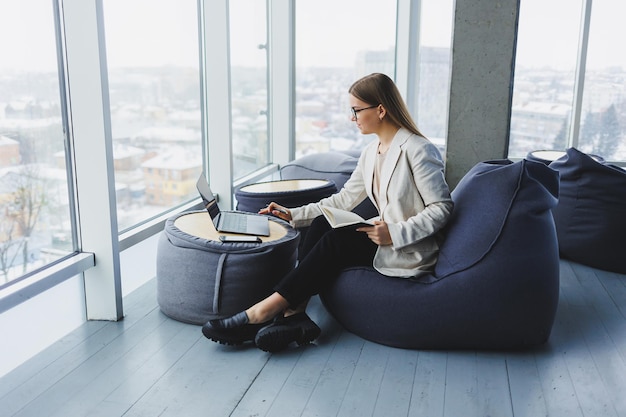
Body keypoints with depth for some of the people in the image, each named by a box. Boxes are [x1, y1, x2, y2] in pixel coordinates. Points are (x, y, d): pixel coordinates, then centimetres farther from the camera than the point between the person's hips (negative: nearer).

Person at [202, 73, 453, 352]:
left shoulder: (418, 150, -14)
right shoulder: (370, 153, 11)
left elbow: (442, 208, -15)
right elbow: (344, 200, 15)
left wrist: (395, 233, -26)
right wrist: (293, 215, 10)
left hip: (410, 253, -7)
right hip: (382, 239, 7)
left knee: (336, 241, -26)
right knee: (321, 224, -16)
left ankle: (264, 312, -24)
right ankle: (294, 314, -26)